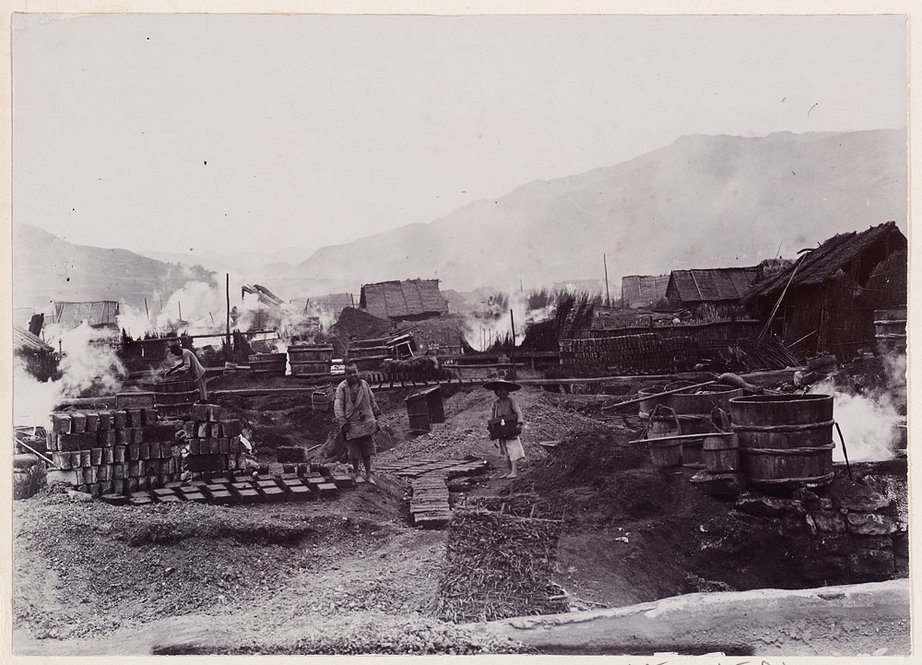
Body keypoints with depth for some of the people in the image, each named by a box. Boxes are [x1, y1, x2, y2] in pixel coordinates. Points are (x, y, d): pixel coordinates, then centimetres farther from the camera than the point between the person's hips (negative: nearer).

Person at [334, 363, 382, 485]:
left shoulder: (364, 384, 6)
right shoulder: (342, 387, -7)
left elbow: (372, 401, 16)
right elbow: (338, 406, -8)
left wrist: (376, 419, 17)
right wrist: (342, 422, -15)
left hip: (367, 423, 3)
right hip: (352, 424, -3)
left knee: (367, 451, 7)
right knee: (354, 452, 5)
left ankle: (368, 474, 18)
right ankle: (356, 472, 23)